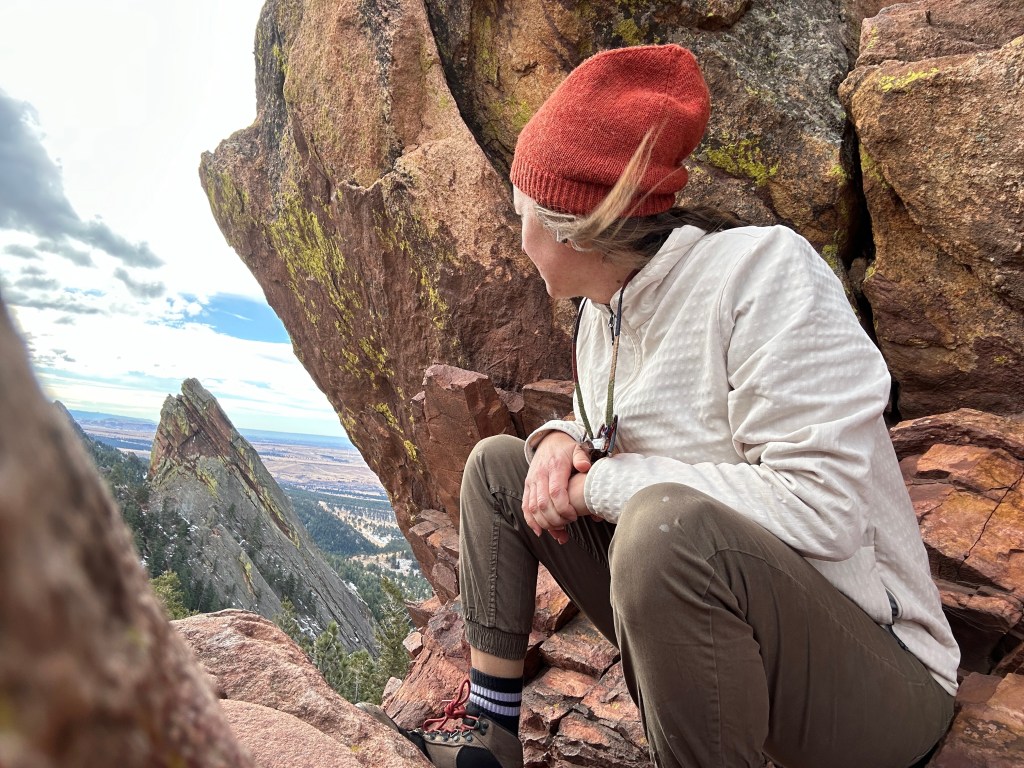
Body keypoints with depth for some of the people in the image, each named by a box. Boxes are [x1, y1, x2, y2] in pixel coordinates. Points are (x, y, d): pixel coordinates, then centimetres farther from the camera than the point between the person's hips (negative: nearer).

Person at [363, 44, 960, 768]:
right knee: (498, 464, 7)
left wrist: (597, 485, -20)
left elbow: (821, 504, -27)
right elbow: (605, 437, 16)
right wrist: (562, 442, -8)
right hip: (692, 619, 8)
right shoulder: (601, 311, 4)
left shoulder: (760, 268, -20)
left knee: (667, 522, -39)